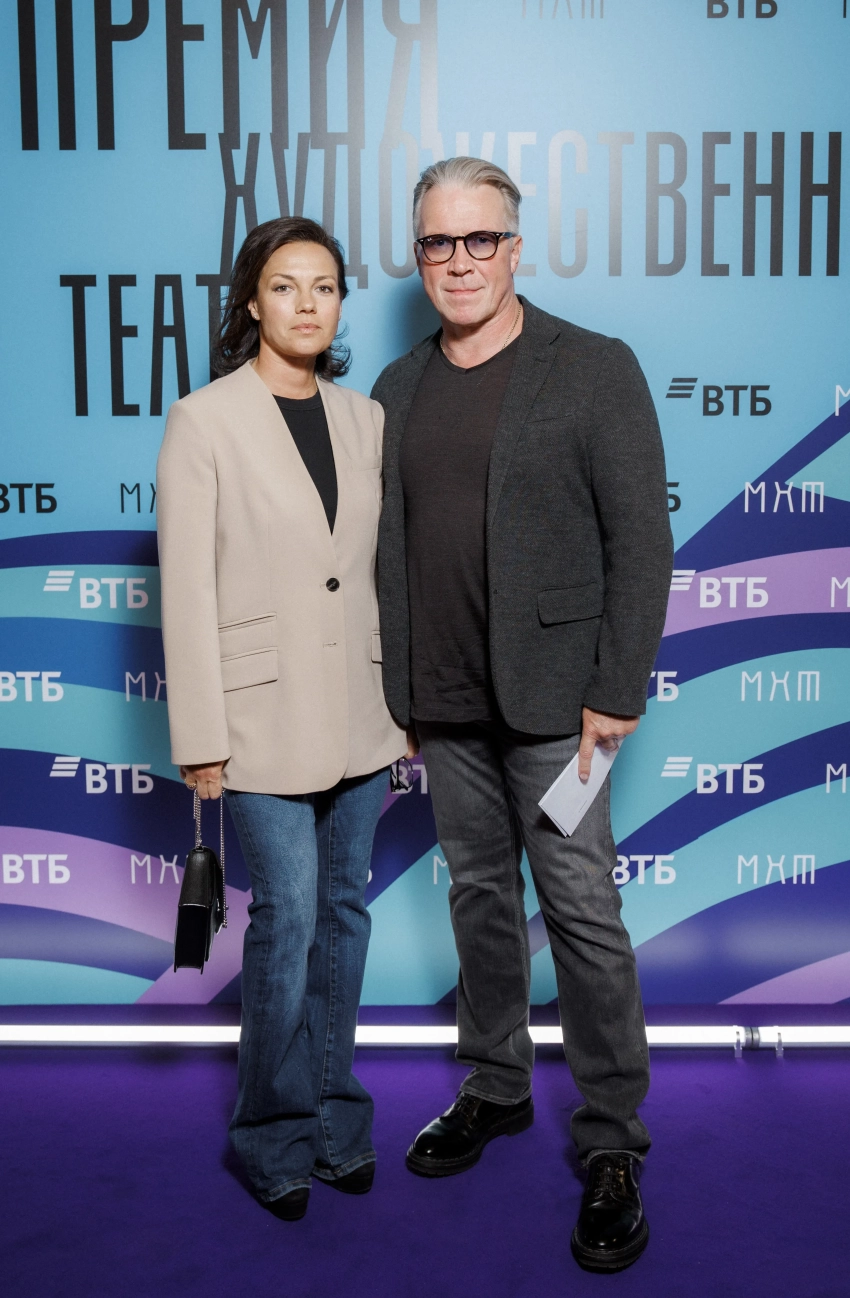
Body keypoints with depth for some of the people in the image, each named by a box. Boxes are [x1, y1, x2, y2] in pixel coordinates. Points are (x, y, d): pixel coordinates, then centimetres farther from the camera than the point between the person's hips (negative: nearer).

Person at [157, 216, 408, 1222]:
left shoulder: (364, 419, 8)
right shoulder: (203, 421, -5)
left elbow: (387, 570, 11)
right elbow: (187, 590, -8)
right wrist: (201, 740, -10)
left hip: (358, 711, 5)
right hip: (264, 711, -5)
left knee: (344, 910, 12)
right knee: (287, 917, -1)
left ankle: (332, 1111, 30)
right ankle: (275, 1129, 21)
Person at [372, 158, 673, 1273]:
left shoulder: (595, 369, -5)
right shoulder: (397, 388, 11)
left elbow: (641, 540, -8)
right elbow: (388, 546, 13)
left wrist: (616, 694, -12)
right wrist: (396, 690, 10)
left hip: (550, 700, -5)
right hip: (443, 705, 5)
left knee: (582, 913, -1)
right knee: (479, 897, 16)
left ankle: (612, 1145, 16)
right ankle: (497, 1088, 35)